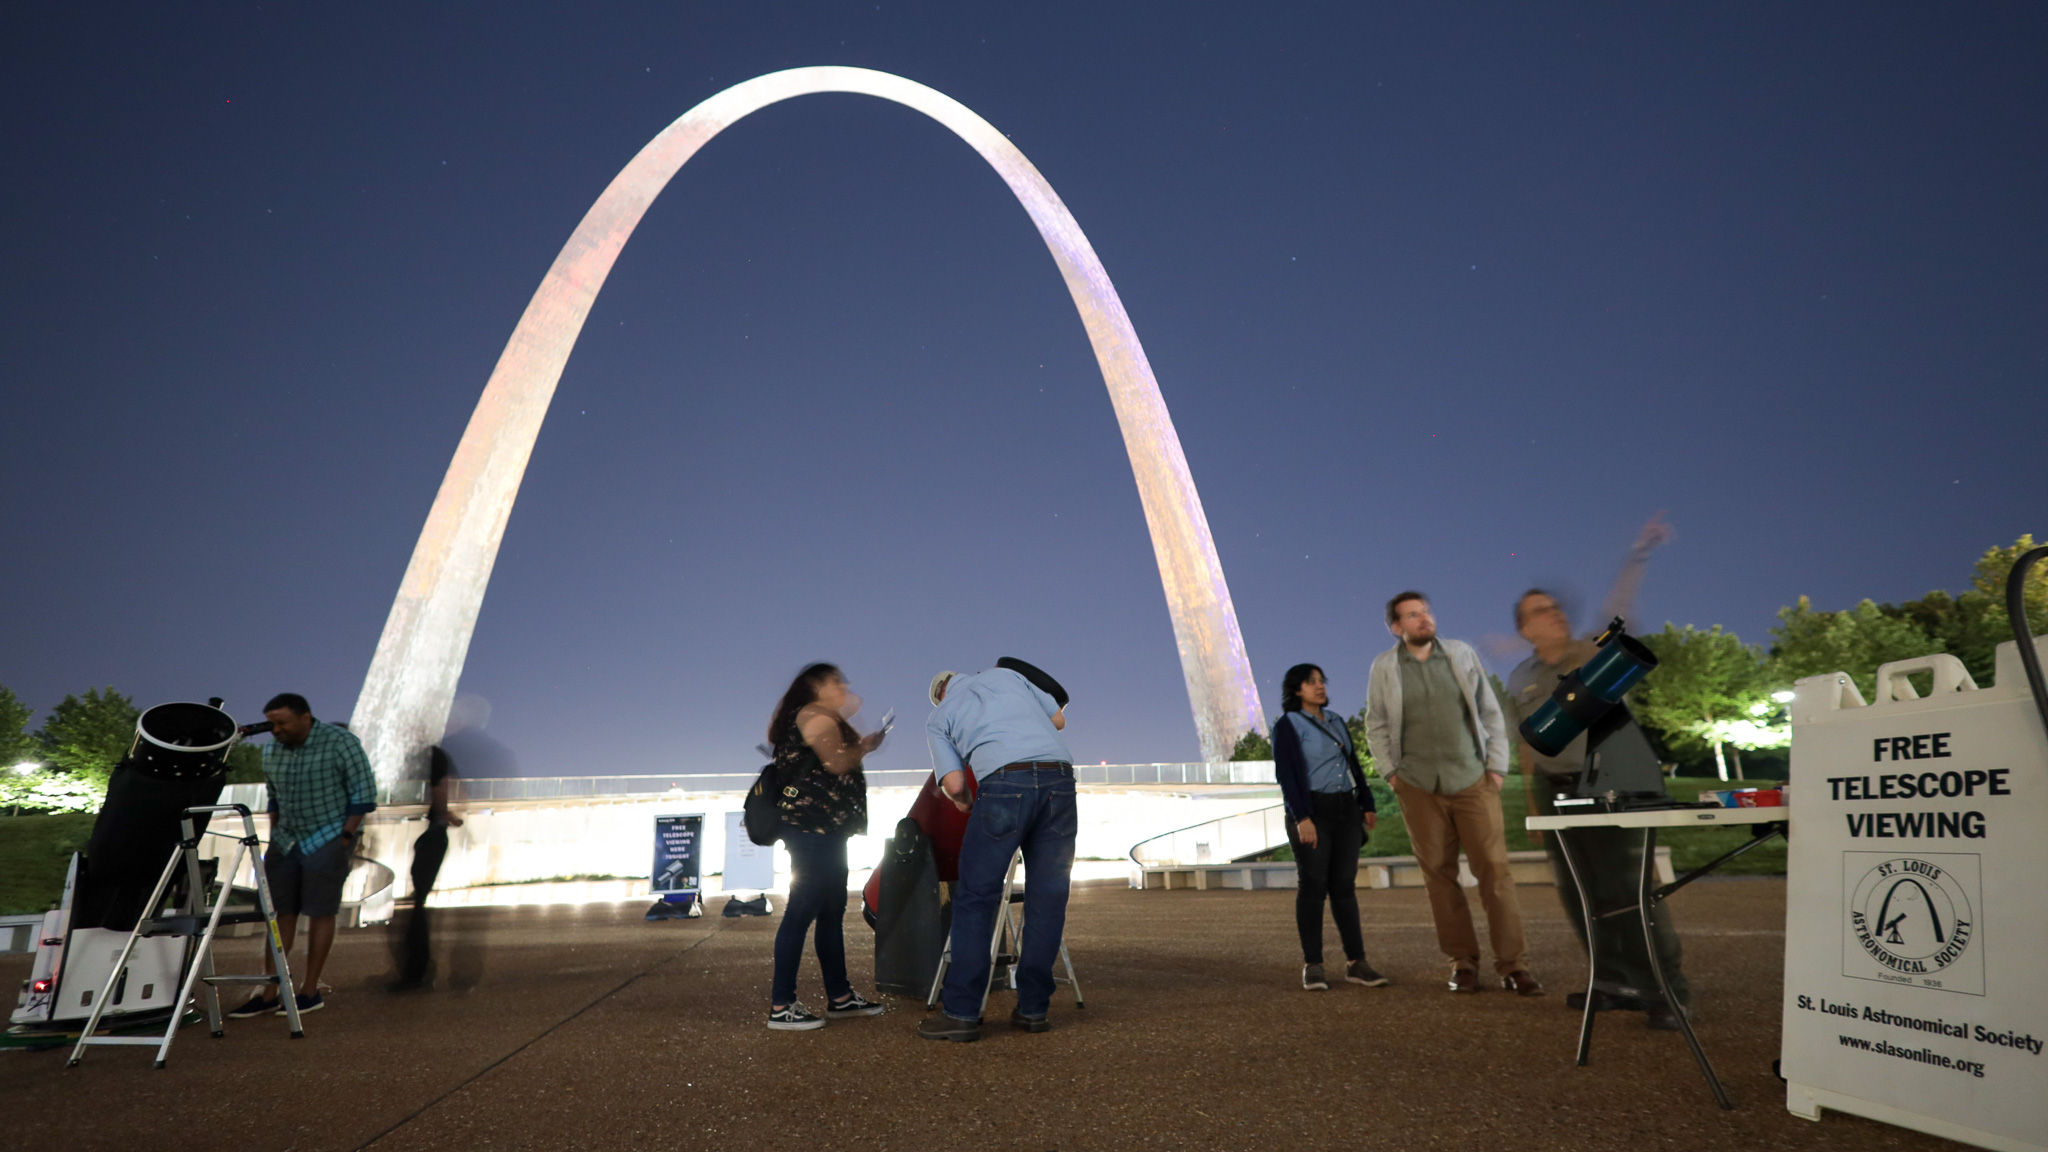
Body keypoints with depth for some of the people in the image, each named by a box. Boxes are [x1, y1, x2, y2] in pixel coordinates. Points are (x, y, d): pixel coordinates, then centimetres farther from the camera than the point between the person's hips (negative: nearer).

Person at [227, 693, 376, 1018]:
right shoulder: (272, 750, 6)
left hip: (329, 839, -6)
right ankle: (269, 993, 13)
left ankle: (310, 992, 7)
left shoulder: (340, 742, -13)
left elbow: (364, 793, -13)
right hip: (286, 841, 6)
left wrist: (345, 839, -15)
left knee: (320, 913, -1)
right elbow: (274, 798, 18)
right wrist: (274, 836, 11)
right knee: (279, 913, 7)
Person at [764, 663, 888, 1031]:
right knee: (802, 911, -9)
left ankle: (840, 996, 21)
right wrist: (866, 745, -5)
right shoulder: (818, 717, -8)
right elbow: (837, 763, -21)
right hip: (813, 827, -11)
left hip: (823, 828, 11)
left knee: (832, 912, 13)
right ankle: (781, 1007, -6)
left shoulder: (817, 718, 24)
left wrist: (856, 742, 18)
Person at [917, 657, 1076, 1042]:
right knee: (1048, 895, 10)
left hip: (1005, 779, -3)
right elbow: (1058, 719, 27)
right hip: (1059, 774, 3)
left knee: (976, 897, 6)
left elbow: (954, 784, 8)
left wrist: (966, 805, 29)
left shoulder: (938, 719, 20)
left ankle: (962, 1012, 6)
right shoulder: (1005, 673, 27)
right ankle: (1033, 1008, 15)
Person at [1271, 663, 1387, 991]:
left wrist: (1367, 804, 12)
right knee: (1313, 886, -3)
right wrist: (1301, 818, -19)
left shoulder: (1336, 722, 17)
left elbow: (1354, 766, 20)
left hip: (1346, 810, 5)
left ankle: (1356, 962, 8)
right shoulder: (1288, 726, -3)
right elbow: (1287, 775, -11)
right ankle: (1312, 966, 3)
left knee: (1344, 886, 5)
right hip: (1311, 811, -5)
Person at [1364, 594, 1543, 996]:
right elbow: (1376, 725, 7)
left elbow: (1491, 712, 6)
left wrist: (1496, 766, 2)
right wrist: (1391, 772, 1)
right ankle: (1463, 961, 16)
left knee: (1494, 868, -3)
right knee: (1438, 874, 5)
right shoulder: (1384, 667, 0)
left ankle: (1513, 964, 5)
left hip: (1473, 782, 0)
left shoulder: (1462, 654, 3)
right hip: (1418, 787, 0)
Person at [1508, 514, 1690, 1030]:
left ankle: (1666, 992, 6)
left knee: (1628, 889, -6)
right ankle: (1615, 982, 23)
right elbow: (1525, 745, 11)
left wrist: (1639, 556, -28)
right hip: (1555, 792, 4)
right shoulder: (1519, 679, 6)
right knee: (1580, 894, 10)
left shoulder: (1597, 650, -2)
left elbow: (1617, 609, -16)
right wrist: (1535, 798, 10)